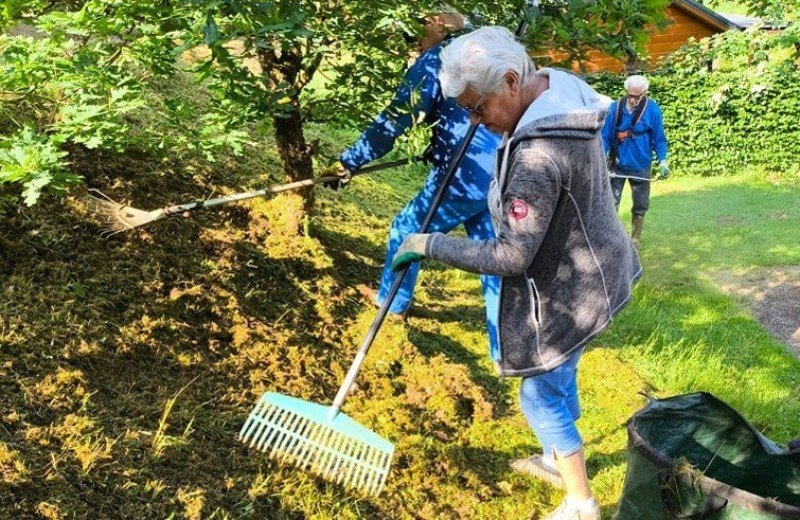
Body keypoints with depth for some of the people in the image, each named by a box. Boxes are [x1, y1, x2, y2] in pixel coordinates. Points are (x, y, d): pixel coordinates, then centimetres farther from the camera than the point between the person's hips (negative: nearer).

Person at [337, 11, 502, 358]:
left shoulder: (435, 60, -1)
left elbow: (396, 118, -8)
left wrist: (351, 160, -3)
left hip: (463, 178, -7)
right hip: (497, 179, 7)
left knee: (406, 230, 16)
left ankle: (393, 301, 35)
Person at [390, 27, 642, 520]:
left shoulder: (536, 155, -35)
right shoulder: (564, 87, -6)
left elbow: (510, 258, -29)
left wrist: (430, 244, -21)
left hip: (567, 292, -10)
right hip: (591, 268, 10)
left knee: (541, 395, 9)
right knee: (560, 378, 27)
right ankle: (558, 459, 50)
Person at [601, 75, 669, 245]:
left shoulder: (653, 109, -10)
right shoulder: (615, 107, -11)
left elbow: (659, 139, -3)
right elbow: (605, 136, -4)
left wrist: (662, 161, -12)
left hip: (641, 166, 1)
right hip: (617, 164, -1)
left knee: (640, 205, 11)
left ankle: (634, 240, 26)